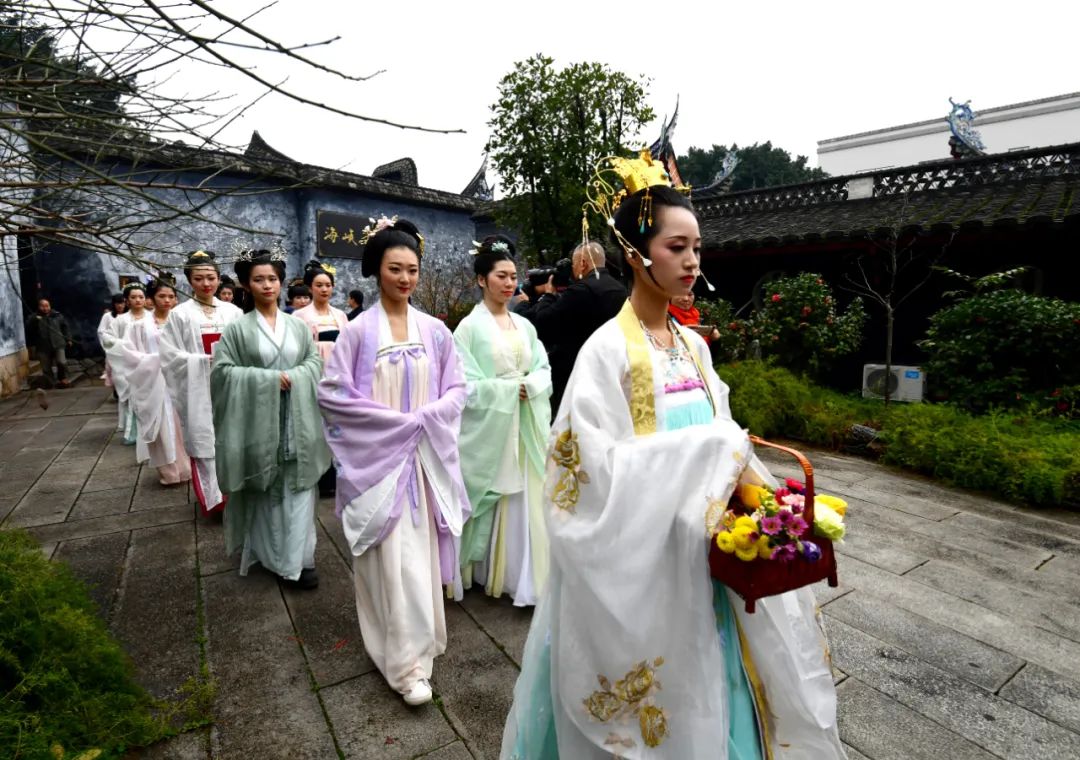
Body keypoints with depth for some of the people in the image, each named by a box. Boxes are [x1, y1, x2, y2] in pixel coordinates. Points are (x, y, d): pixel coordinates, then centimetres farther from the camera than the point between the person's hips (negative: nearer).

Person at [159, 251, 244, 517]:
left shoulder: (233, 312, 5)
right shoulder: (180, 314, 0)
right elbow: (170, 355, -3)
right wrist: (205, 360, -12)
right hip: (198, 390, -2)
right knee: (204, 442, 2)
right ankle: (213, 496, 12)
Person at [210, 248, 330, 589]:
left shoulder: (298, 326, 10)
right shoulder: (237, 328, 0)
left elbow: (315, 361, 6)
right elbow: (223, 370, -6)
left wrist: (294, 378, -13)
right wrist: (268, 379, -14)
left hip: (295, 421, 2)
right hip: (258, 422, -2)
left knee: (297, 489, 1)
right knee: (263, 491, 8)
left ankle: (299, 558, 9)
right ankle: (267, 551, 27)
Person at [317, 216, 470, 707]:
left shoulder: (434, 330, 3)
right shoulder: (359, 330, -6)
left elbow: (456, 389, 8)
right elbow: (332, 393, -8)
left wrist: (427, 417, -10)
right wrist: (396, 421, -13)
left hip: (427, 455, 3)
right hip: (378, 456, -3)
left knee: (423, 549, 12)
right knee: (393, 556, 0)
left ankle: (416, 641, 33)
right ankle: (405, 658, 14)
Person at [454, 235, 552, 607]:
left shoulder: (525, 325, 10)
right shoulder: (470, 327, -5)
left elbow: (544, 371, 8)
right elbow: (467, 385, -11)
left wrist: (528, 387, -11)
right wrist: (510, 389, -12)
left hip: (526, 424, 5)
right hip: (488, 425, -5)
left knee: (526, 498, 6)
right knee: (490, 499, 4)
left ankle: (523, 576, 19)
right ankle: (486, 571, 23)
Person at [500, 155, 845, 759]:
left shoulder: (694, 345, 5)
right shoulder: (608, 348, -16)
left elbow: (721, 437, 9)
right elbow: (604, 466, -22)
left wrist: (745, 477, -10)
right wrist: (716, 457, -22)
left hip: (699, 548, 6)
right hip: (637, 554, -6)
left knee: (701, 676, 21)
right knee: (649, 690, 13)